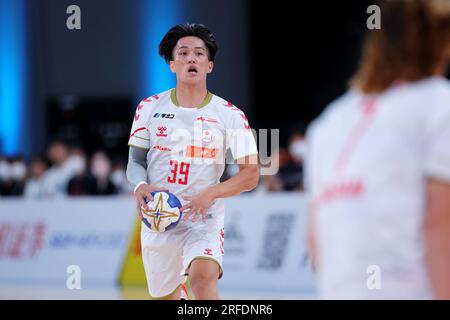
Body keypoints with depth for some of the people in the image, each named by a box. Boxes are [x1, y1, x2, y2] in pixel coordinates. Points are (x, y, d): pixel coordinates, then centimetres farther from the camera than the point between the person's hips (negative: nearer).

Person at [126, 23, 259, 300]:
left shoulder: (230, 115, -3)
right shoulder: (150, 108, 4)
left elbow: (251, 174, -4)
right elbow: (135, 161, 8)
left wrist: (211, 193, -20)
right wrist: (140, 185, -15)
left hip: (204, 221, -3)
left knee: (204, 277, -30)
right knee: (164, 296, 13)